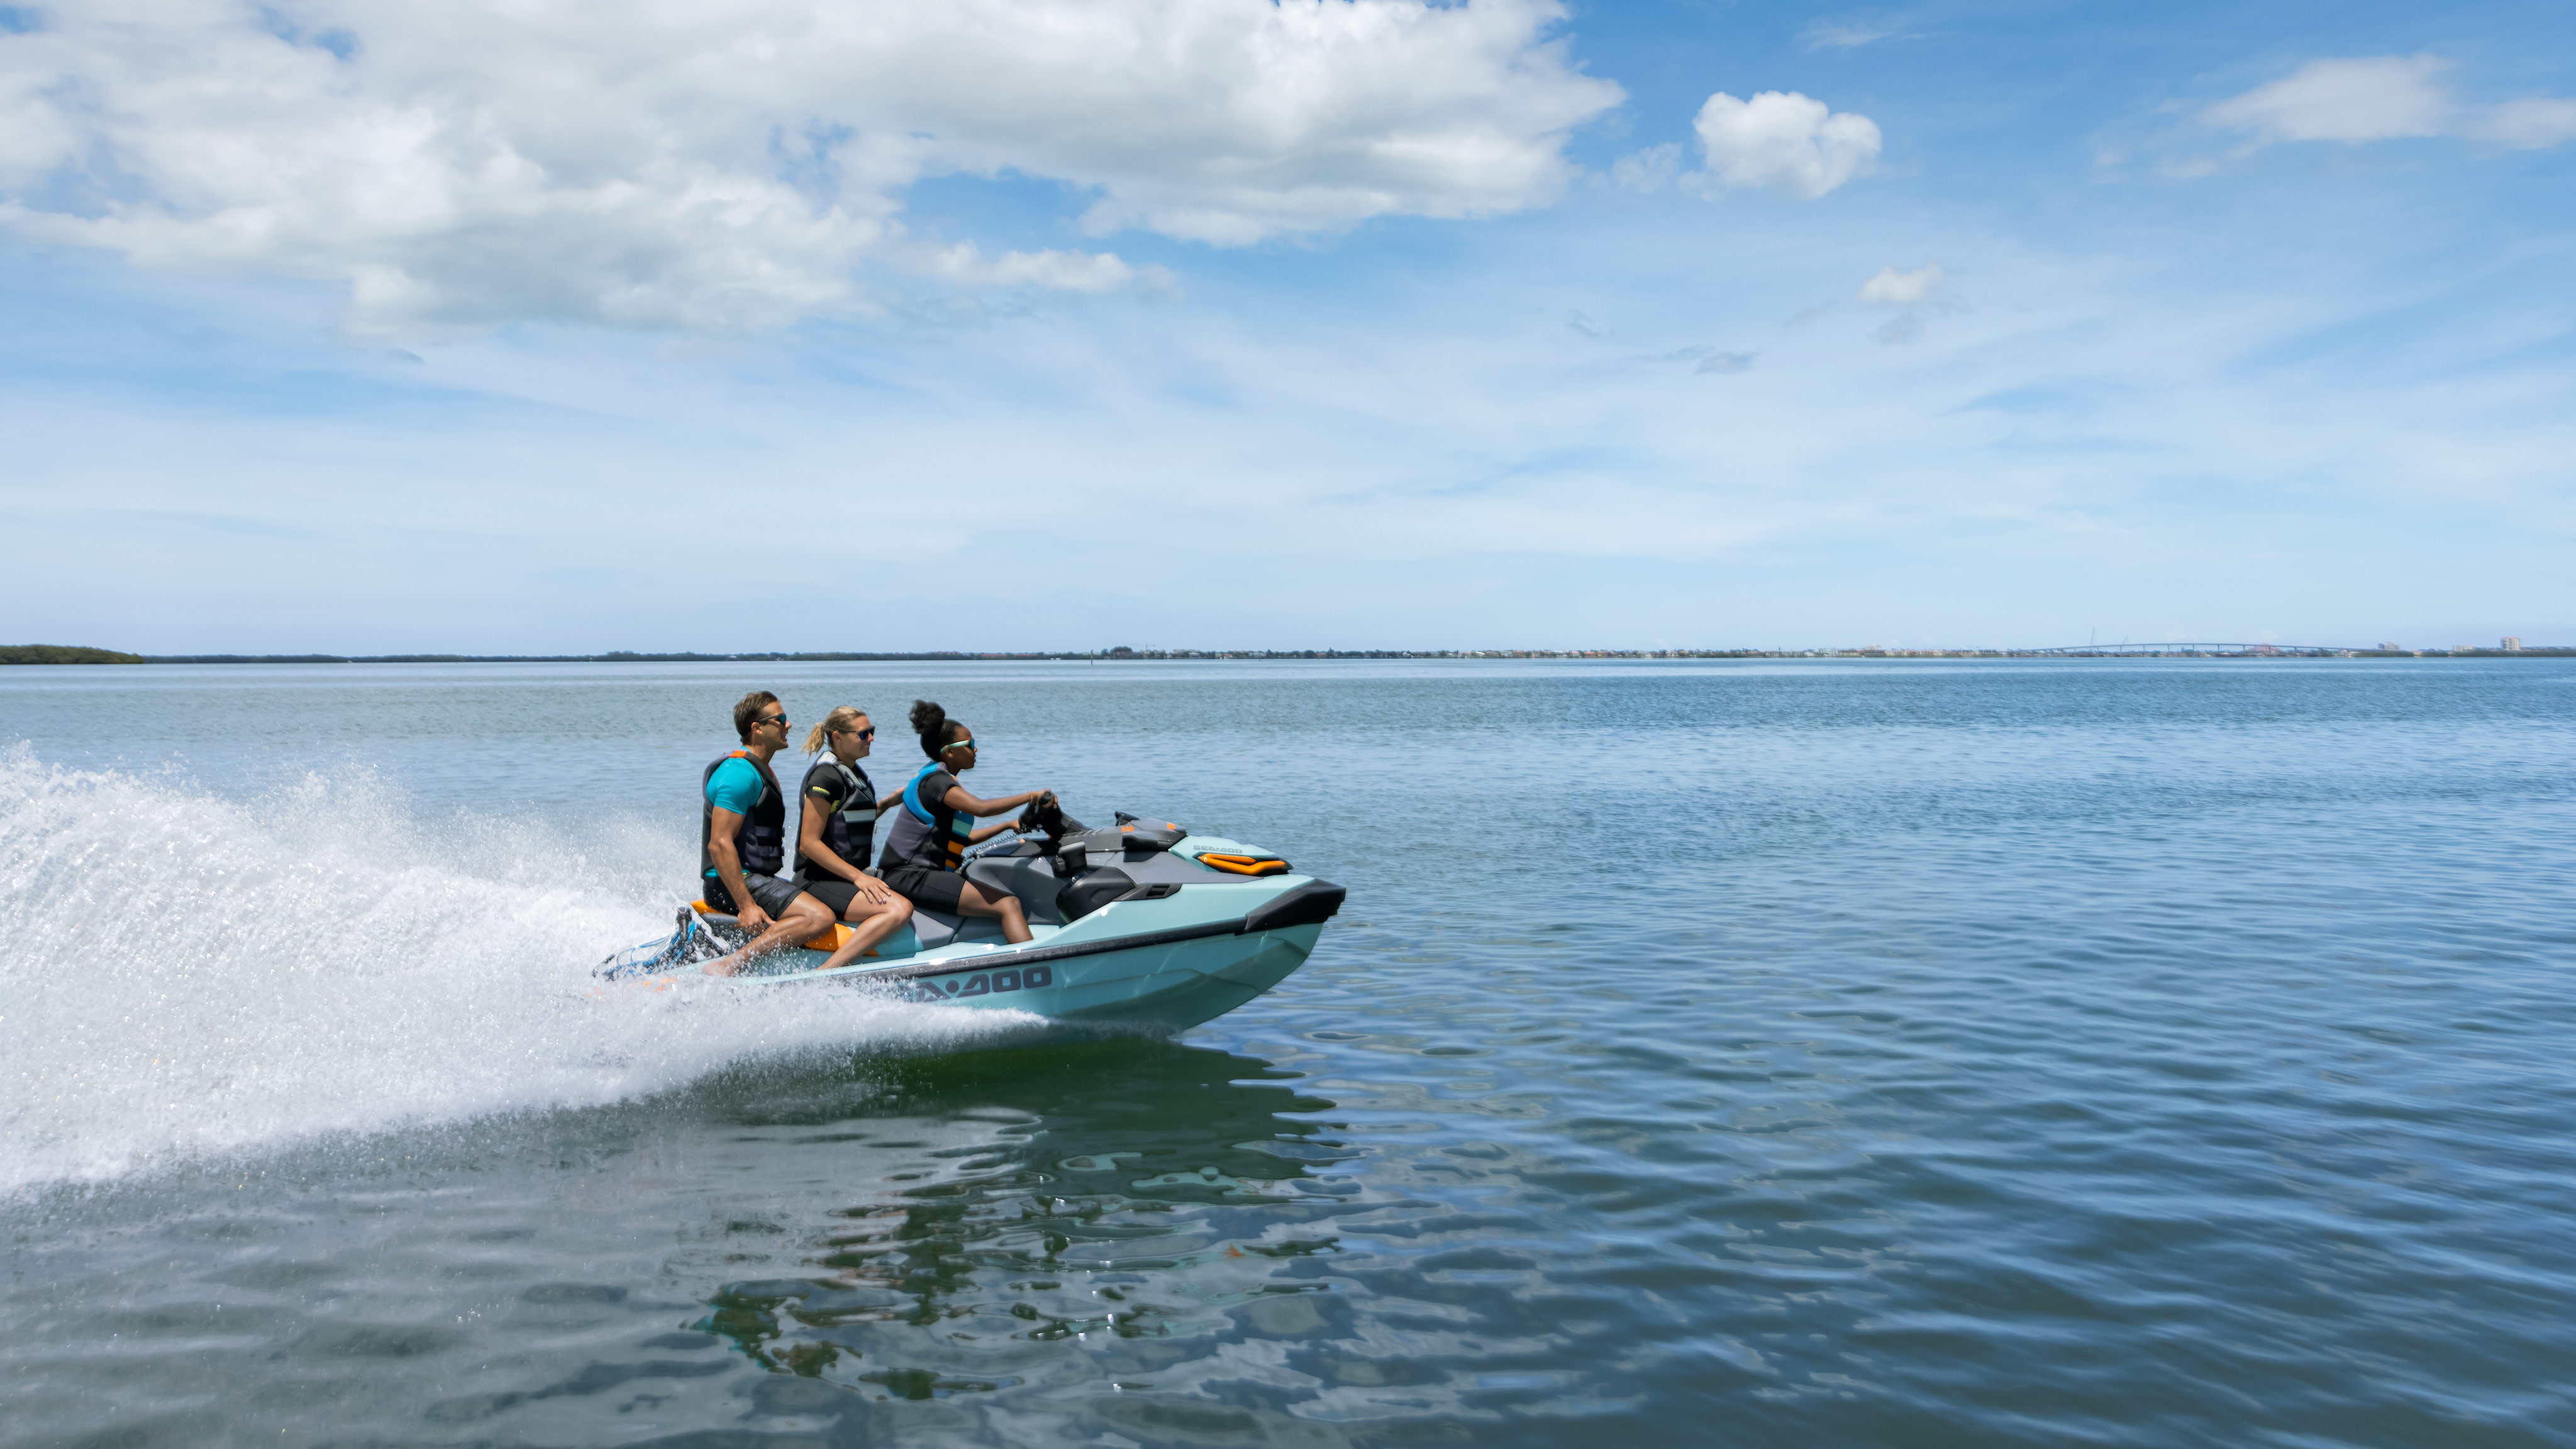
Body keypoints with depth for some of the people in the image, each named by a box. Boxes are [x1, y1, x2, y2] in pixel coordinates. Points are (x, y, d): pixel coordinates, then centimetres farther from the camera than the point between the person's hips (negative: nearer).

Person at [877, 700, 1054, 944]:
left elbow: (961, 838, 24)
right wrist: (1030, 796, -19)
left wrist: (1007, 826, 22)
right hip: (911, 876, -11)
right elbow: (980, 808, -29)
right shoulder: (934, 779, -12)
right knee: (1008, 905, -22)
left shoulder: (939, 779, 20)